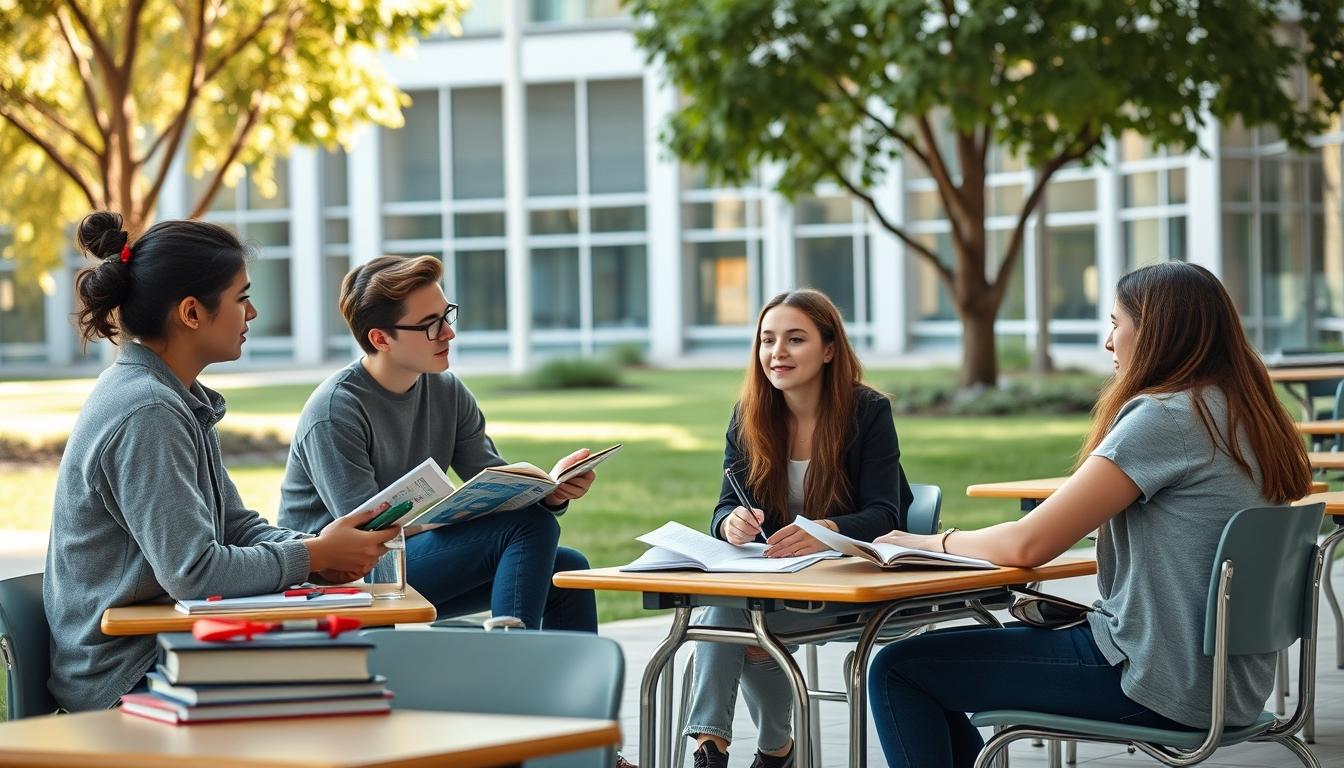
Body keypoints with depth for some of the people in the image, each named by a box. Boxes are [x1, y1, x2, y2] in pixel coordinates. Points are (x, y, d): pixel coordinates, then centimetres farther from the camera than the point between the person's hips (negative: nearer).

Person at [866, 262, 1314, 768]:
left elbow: (1029, 544, -17)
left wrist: (936, 542, -1)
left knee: (898, 669, -4)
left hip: (1161, 688, -10)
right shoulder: (1248, 417, 10)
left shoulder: (1166, 417, -17)